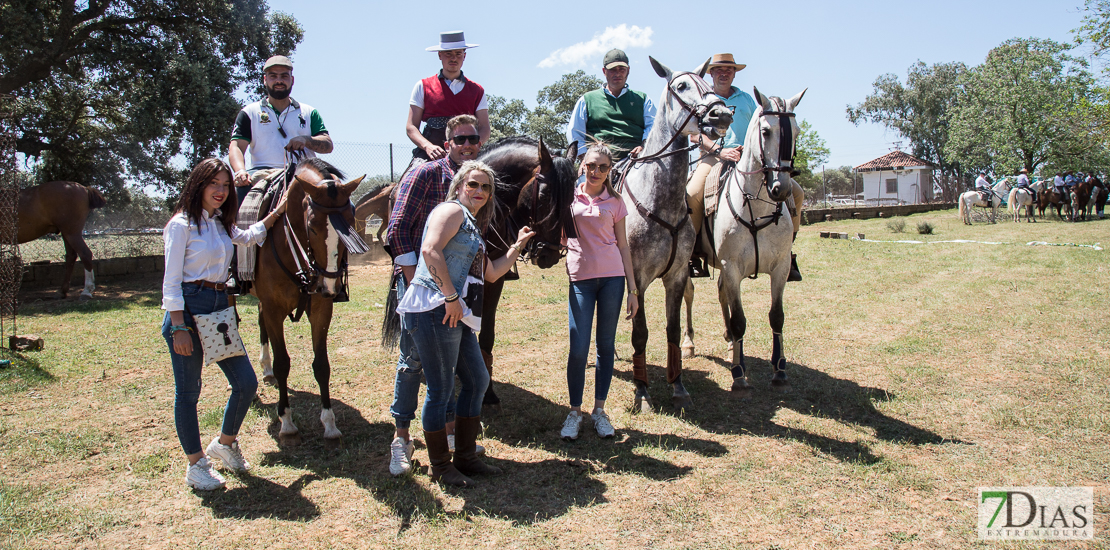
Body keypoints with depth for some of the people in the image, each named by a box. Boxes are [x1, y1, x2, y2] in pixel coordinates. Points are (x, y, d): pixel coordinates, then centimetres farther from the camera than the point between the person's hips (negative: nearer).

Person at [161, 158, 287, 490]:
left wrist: (276, 212, 27)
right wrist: (179, 328, -16)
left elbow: (249, 237, 36)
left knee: (246, 383, 5)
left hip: (220, 307, 7)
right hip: (188, 309, -7)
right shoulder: (182, 224, -8)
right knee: (188, 391, 4)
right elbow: (171, 282, -11)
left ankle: (225, 443, 29)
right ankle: (196, 465, 17)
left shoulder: (222, 223, 13)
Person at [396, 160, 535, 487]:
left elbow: (491, 273, 28)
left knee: (477, 381, 14)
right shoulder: (452, 210, -3)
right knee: (441, 390, -2)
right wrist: (450, 296, -21)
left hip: (457, 316, 10)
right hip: (435, 309, -10)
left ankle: (465, 457, 26)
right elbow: (430, 249, -20)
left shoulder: (473, 227, 25)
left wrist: (518, 245, 24)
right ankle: (440, 466, 13)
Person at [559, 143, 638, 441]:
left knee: (606, 345, 6)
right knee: (578, 349, -4)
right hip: (580, 277, -1)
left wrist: (633, 289, 4)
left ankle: (600, 410, 19)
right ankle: (575, 411, 13)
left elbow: (623, 246, 7)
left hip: (612, 276, 1)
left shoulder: (615, 201, 7)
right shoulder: (570, 196, 5)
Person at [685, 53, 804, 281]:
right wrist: (720, 150, -17)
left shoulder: (746, 99, 21)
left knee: (795, 192, -13)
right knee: (691, 196, -33)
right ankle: (694, 253, -15)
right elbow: (695, 133, -1)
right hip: (714, 156, -3)